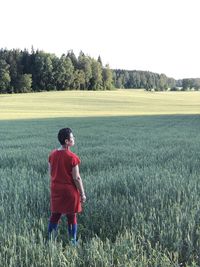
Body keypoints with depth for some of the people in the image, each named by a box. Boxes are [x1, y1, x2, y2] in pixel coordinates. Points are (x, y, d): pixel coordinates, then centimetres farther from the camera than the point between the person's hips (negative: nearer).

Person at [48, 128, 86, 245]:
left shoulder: (52, 154, -1)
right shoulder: (72, 157, -19)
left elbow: (51, 172, 8)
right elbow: (76, 178, -16)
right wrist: (82, 194, -7)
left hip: (56, 189, 6)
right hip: (70, 190, -5)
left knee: (55, 215, 15)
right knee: (72, 217, 7)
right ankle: (73, 242, 16)